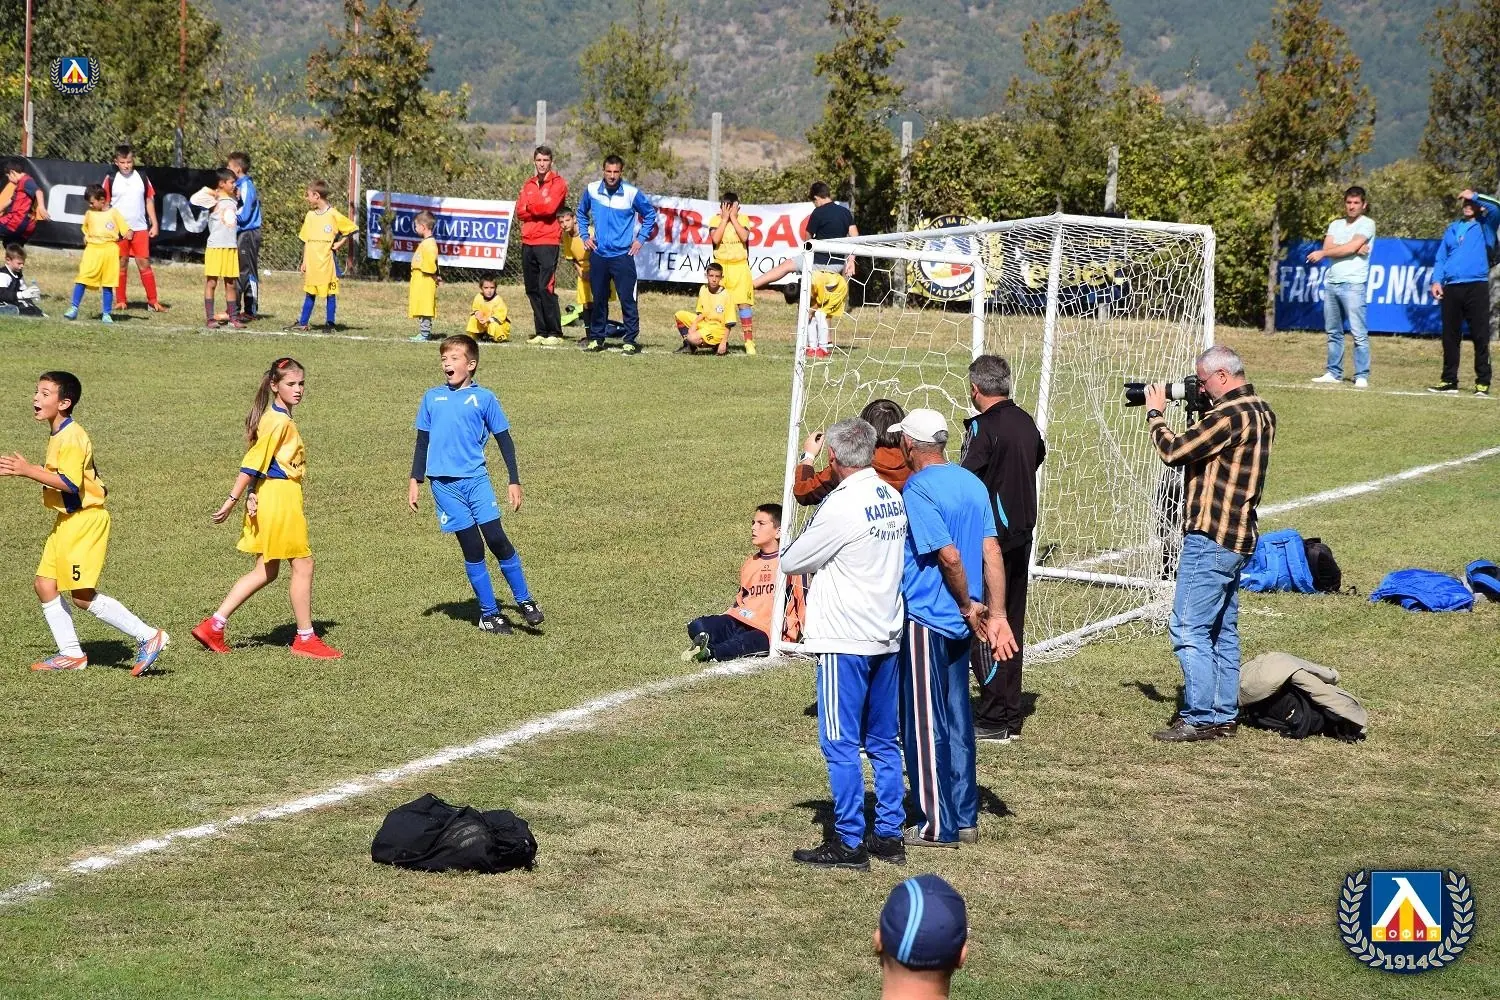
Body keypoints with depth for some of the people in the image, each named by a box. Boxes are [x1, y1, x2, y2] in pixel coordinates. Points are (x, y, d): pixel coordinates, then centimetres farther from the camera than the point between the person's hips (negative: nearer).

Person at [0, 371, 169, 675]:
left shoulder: (71, 438, -18)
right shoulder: (57, 435, 14)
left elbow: (70, 483, -26)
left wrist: (29, 471, -26)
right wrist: (26, 469, 13)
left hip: (84, 520, -10)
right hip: (67, 521, 10)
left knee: (82, 595, -10)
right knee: (45, 585, 8)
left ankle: (148, 637, -5)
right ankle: (71, 654, 14)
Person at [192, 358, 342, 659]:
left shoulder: (277, 418, 14)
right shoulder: (279, 421, -16)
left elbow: (257, 463, 10)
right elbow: (252, 463, -19)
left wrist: (251, 495, -1)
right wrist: (232, 501, -19)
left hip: (269, 497, 10)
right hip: (280, 497, -10)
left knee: (265, 571, 14)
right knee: (303, 565, 2)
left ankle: (213, 626, 11)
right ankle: (305, 639, 11)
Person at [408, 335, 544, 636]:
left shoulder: (484, 398, 3)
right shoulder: (432, 398, 9)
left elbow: (504, 441, 7)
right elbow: (422, 442, 16)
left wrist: (514, 481, 4)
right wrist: (415, 481, 12)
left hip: (475, 479, -1)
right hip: (444, 484, 1)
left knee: (496, 539, -10)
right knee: (472, 548, 2)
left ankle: (525, 601, 5)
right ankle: (489, 613, 9)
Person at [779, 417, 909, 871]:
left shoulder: (841, 506, -17)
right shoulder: (893, 500, 6)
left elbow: (790, 562, -8)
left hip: (845, 641, -8)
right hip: (887, 636, 8)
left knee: (841, 745, -1)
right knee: (883, 743, 14)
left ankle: (849, 842, 2)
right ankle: (889, 834, 19)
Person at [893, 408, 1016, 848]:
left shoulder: (917, 489, -16)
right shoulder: (972, 483, 7)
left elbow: (949, 555, -22)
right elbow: (991, 551, 2)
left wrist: (968, 605, -9)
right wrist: (996, 614, 0)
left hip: (924, 621, -8)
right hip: (960, 625, 8)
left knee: (924, 724, 1)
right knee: (957, 721, 15)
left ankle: (936, 825, 5)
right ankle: (964, 818, 21)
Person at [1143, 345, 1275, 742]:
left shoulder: (1230, 415, -19)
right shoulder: (1260, 412, 12)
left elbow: (1173, 451, -19)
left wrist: (1155, 412, -3)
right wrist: (1202, 410, 10)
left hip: (1210, 538, -10)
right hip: (1237, 539, 11)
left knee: (1188, 630, -7)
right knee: (1222, 630, 15)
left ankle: (1201, 719, -7)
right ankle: (1224, 716, 19)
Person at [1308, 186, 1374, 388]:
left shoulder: (1367, 224, 0)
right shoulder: (1335, 225, 17)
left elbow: (1350, 247, -12)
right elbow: (1327, 248, 1)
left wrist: (1322, 253, -4)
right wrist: (1355, 248, -11)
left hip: (1353, 284, -6)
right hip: (1331, 283, 6)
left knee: (1359, 333, -9)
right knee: (1333, 332, 10)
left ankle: (1362, 376, -9)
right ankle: (1334, 373, 15)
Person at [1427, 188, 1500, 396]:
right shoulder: (1452, 229, 20)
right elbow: (1441, 257, 16)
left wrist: (1474, 196, -3)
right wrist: (1436, 281, 2)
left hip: (1476, 287, -4)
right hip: (1451, 288, 4)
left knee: (1480, 336, -4)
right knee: (1450, 337, 6)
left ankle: (1483, 382, -3)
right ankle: (1449, 380, 12)